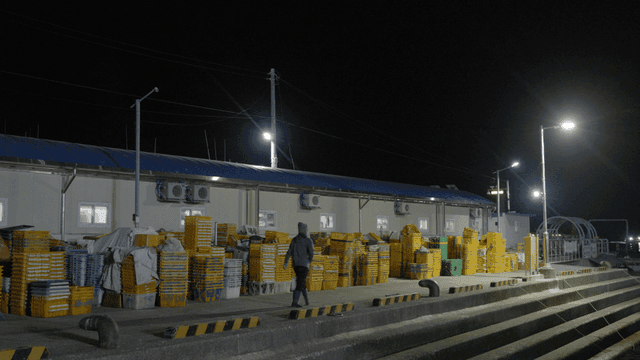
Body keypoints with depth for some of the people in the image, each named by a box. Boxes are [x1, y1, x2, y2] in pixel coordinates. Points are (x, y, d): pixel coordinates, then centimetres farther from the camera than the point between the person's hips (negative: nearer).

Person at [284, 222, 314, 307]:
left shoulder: (294, 240, 10)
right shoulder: (308, 241, -7)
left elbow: (289, 252, 4)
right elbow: (311, 253, -12)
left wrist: (285, 263, -1)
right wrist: (310, 261, 8)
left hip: (295, 265, 6)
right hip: (304, 264, -6)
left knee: (302, 282, 19)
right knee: (300, 284, -6)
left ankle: (307, 300, 25)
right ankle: (294, 302, -13)